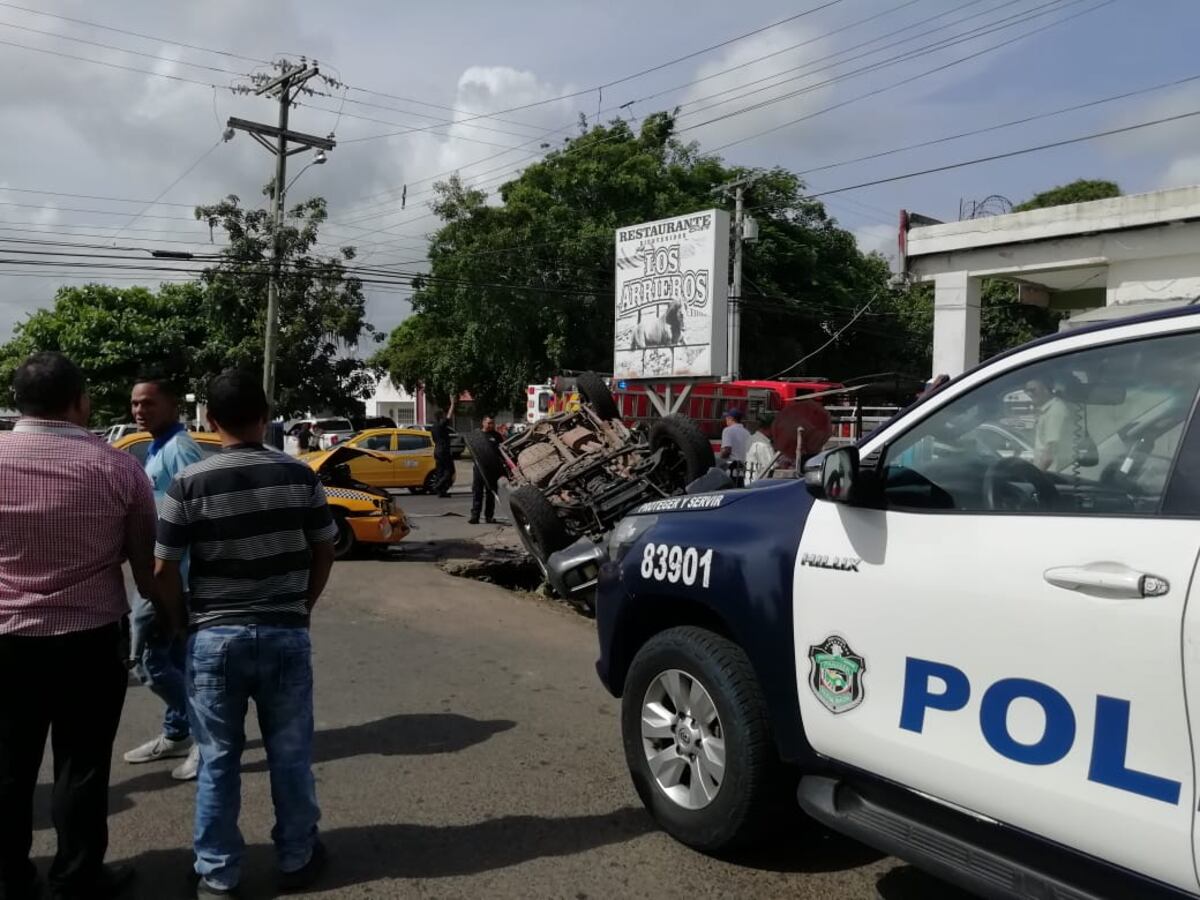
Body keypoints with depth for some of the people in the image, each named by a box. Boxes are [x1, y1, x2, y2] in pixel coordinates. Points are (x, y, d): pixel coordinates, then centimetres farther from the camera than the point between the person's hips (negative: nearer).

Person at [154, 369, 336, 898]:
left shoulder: (189, 483, -9)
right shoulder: (300, 476, -4)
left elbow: (163, 571, -7)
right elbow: (324, 552, 3)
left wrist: (183, 621, 10)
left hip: (214, 637, -1)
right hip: (286, 634, 1)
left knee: (217, 760, 12)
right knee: (290, 755, 14)